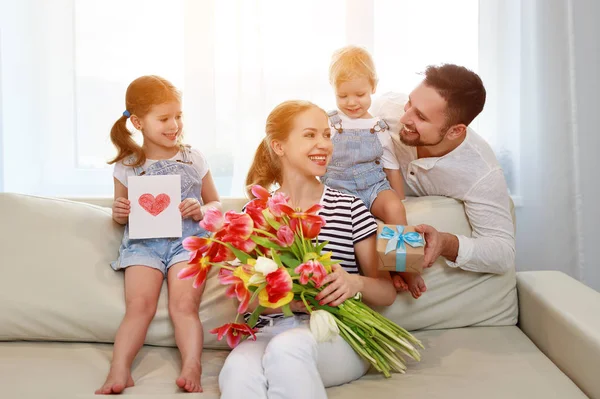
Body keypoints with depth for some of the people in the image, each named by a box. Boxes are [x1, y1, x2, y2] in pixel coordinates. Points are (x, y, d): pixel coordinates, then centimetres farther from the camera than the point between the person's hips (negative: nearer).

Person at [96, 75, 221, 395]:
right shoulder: (127, 167, 7)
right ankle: (119, 370, -21)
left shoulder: (193, 159, 7)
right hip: (142, 241, 1)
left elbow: (215, 203, 15)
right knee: (139, 305, -17)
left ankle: (191, 367, -24)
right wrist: (119, 213, -6)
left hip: (187, 239, 0)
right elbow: (120, 212, 19)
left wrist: (201, 210, -8)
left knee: (184, 305, -18)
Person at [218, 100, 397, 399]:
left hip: (339, 334, 0)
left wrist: (356, 283, -17)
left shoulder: (350, 208, 2)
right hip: (269, 332, 1)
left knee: (288, 347, -36)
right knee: (238, 369, -35)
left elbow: (387, 292, 6)